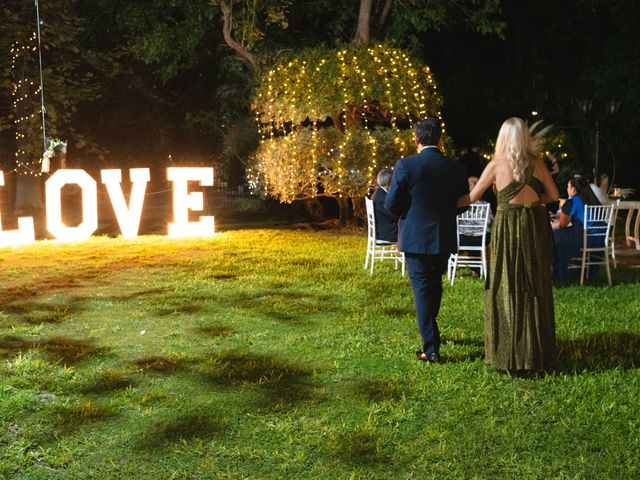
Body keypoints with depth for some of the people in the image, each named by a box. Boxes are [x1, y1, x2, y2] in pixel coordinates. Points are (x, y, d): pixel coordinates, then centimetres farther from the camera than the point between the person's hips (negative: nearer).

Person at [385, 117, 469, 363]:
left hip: (415, 238, -4)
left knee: (422, 290, 2)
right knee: (435, 285, 22)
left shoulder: (405, 165, -14)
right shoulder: (455, 168, -3)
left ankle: (431, 348, -1)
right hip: (444, 239, 4)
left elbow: (391, 204, -11)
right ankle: (430, 332, 43)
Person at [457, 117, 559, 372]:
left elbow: (472, 197, 0)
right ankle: (537, 351, 17)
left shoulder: (497, 165, -6)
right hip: (535, 226, 3)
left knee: (506, 289, 6)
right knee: (535, 287, 10)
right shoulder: (537, 163, 0)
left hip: (507, 228, -2)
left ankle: (509, 352, 10)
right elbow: (553, 195, 6)